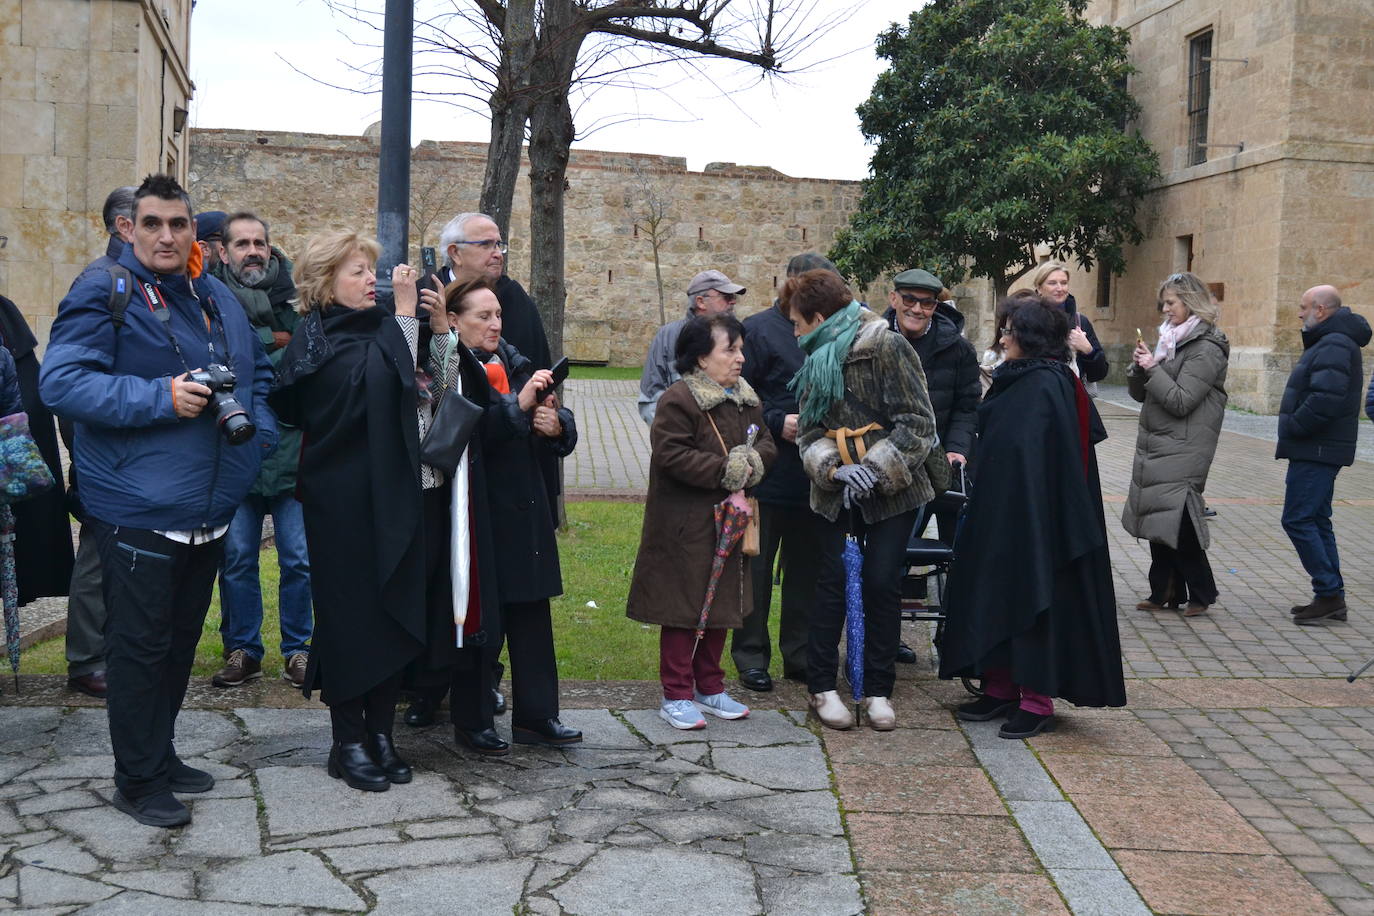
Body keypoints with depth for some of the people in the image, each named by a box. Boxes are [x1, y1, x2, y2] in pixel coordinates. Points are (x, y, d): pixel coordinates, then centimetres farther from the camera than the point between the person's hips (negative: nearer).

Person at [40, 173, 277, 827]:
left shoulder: (218, 299, 13)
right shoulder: (102, 293, -9)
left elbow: (259, 373, 26)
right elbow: (61, 382, -19)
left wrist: (259, 428, 7)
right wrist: (161, 398, -25)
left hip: (210, 511, 7)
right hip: (138, 510, -7)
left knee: (181, 638, 17)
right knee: (140, 645, -1)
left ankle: (160, 755, 32)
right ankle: (138, 780, 13)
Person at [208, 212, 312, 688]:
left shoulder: (292, 290, 5)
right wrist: (273, 339, -14)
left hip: (291, 450, 0)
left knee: (299, 558, 4)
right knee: (237, 557, 7)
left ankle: (298, 649, 18)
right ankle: (242, 650, 20)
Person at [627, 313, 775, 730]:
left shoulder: (746, 398, 11)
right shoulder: (678, 399, -14)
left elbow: (766, 444, 11)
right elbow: (671, 454, -22)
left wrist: (749, 465, -12)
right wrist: (726, 471, -20)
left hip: (728, 519, 8)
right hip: (685, 525, -8)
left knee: (722, 603, 15)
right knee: (683, 606, -1)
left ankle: (710, 686, 28)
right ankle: (676, 695, 9)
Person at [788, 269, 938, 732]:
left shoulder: (887, 347, -11)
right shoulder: (815, 361, 9)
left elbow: (918, 422, -14)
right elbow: (809, 430, 5)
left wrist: (876, 470, -21)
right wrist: (834, 468, -14)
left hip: (893, 490, -4)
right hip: (837, 491, 4)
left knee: (882, 583, 0)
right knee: (832, 581, 1)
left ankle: (878, 690, 13)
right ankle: (822, 686, 12)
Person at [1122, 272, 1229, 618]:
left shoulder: (1207, 349, -11)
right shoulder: (1170, 339, 14)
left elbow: (1181, 401, -18)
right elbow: (1140, 393, 15)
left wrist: (1152, 369, -13)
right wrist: (1140, 367, -3)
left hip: (1181, 452, -8)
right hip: (1154, 447, 8)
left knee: (1176, 523, -7)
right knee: (1158, 522, 9)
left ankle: (1201, 593, 7)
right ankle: (1164, 592, 17)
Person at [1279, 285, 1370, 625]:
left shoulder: (1334, 345, -18)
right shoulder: (1330, 342, 17)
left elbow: (1325, 399, -29)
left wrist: (1293, 427, -17)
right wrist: (1294, 428, 9)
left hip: (1317, 452, -11)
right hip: (1317, 450, 11)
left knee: (1298, 519, -9)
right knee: (1316, 520, 14)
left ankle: (1328, 593, -5)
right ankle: (1332, 599, 19)